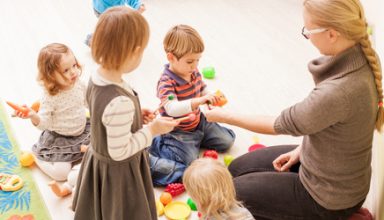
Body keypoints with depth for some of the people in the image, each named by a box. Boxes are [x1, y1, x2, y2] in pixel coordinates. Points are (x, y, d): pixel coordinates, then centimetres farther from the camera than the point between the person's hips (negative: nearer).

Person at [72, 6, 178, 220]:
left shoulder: (97, 78, -12)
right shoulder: (120, 103, -40)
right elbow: (120, 152, -29)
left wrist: (136, 115, -1)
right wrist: (152, 130, -20)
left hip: (98, 160, 8)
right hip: (119, 173, -8)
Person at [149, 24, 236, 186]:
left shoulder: (194, 73, -3)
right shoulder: (166, 82, -28)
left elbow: (203, 90, 14)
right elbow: (172, 109, -43)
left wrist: (213, 98, -11)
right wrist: (200, 100, -53)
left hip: (198, 123, 8)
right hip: (177, 132, -8)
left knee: (227, 141, 9)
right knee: (191, 162, -19)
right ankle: (148, 161, -3)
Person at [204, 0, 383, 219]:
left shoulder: (338, 92, -38)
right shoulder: (357, 58, -12)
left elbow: (280, 125, -21)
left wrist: (223, 116, -9)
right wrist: (302, 149, 5)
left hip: (330, 196, -8)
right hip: (331, 167, 8)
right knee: (237, 169, 15)